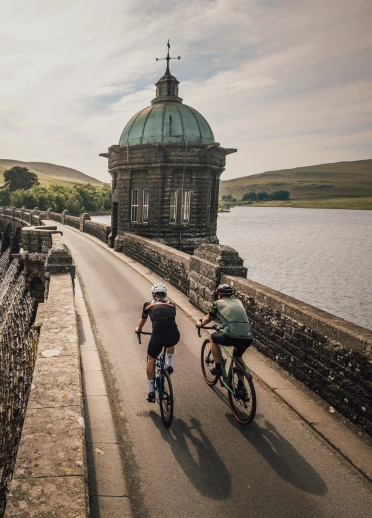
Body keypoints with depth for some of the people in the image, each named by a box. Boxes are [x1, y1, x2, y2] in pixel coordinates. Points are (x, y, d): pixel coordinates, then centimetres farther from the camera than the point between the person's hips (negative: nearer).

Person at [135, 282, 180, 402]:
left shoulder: (148, 304, 22)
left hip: (158, 334, -2)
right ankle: (169, 365, 29)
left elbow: (143, 320, 39)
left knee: (151, 360, 23)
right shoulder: (171, 304, 25)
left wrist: (138, 329, 61)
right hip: (174, 335, 2)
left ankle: (151, 392, 21)